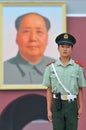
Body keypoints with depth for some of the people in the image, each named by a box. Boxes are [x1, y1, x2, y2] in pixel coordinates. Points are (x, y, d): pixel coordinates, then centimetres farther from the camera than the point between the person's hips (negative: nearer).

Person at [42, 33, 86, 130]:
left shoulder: (78, 67, 2)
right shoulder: (51, 67, 2)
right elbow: (49, 90, 4)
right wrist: (49, 110, 0)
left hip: (72, 105, 0)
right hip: (57, 104, 0)